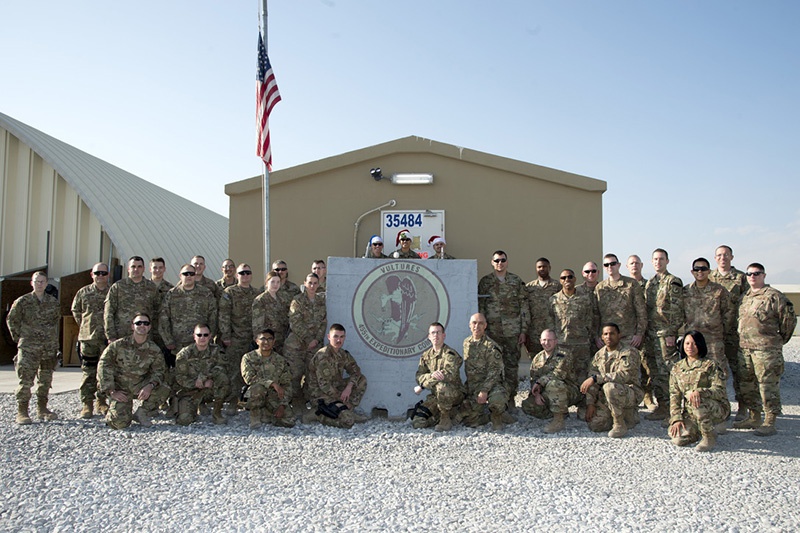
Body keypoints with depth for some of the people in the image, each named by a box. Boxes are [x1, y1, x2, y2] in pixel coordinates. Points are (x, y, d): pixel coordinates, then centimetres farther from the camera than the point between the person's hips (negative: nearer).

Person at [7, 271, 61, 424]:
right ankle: (22, 412, -1)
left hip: (49, 348, 4)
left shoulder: (53, 303, 6)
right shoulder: (22, 302, -3)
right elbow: (11, 320, 5)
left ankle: (42, 409, 23)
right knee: (26, 380, -7)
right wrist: (19, 337, 2)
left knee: (46, 380, 11)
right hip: (28, 348, -4)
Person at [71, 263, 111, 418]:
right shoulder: (83, 292, 7)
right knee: (88, 372, 1)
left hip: (108, 338, 0)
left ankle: (102, 402, 18)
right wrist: (85, 327, 11)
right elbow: (75, 311, 18)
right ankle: (87, 404, 7)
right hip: (88, 337, 0)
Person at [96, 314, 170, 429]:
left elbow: (158, 372, -4)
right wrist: (111, 392, -15)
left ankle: (142, 413, -2)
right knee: (120, 423, -21)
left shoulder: (154, 350, -3)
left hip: (140, 387, 2)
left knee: (164, 391, -26)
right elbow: (103, 366, -8)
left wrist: (150, 386, -27)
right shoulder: (119, 345, -8)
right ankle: (114, 411, 17)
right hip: (120, 388, -2)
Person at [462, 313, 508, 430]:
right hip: (473, 386, 5)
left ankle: (497, 418, -3)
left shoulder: (491, 346, -12)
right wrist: (469, 389, 12)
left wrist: (484, 391, -25)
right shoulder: (466, 343, 9)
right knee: (470, 421, -7)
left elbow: (494, 372, -17)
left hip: (491, 384, -5)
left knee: (497, 399, -38)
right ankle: (487, 415, 27)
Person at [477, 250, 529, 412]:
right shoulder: (485, 281, 5)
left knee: (512, 365, 4)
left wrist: (524, 330, -2)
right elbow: (480, 307, 4)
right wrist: (482, 329, -2)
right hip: (492, 331, 0)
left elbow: (524, 306, 3)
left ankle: (510, 398, 15)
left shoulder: (517, 281, 5)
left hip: (513, 331, 0)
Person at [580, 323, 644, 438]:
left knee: (609, 387, -37)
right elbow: (592, 383, 6)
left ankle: (620, 425, -17)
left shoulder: (629, 352, -12)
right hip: (607, 398, 7)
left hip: (631, 392, -6)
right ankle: (629, 417, 15)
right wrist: (590, 403, -5)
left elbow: (623, 375, -28)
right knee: (594, 425, -10)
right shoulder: (599, 354, 8)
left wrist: (595, 378, -29)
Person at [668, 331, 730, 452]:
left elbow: (720, 391, -15)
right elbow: (674, 395, 5)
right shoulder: (677, 368, 9)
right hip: (689, 413, 3)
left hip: (717, 409, -3)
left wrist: (699, 392, -33)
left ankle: (710, 437, -14)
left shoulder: (710, 365, -3)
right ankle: (699, 431, 12)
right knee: (678, 438, -22)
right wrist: (676, 418, -9)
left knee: (698, 401, -36)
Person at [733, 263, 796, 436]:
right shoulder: (744, 297, 16)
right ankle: (754, 418, 26)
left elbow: (789, 319, -7)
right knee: (747, 384, 13)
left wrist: (779, 339, 1)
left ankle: (770, 423, 4)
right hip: (744, 348, 8)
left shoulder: (774, 296, -7)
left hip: (766, 350, -8)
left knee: (768, 385, -4)